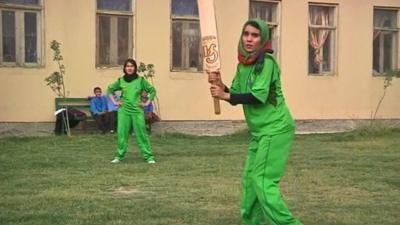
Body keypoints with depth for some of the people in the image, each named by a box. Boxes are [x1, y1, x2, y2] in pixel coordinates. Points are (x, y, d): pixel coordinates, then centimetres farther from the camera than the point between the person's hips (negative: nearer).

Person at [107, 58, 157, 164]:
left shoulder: (140, 80, 0)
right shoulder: (120, 81, 5)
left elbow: (152, 90, 8)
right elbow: (110, 89, 19)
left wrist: (146, 103, 2)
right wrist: (115, 102, 10)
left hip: (137, 111, -2)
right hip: (124, 111, 2)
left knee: (141, 134, -1)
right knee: (122, 134, 3)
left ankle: (148, 156, 3)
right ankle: (119, 156, 14)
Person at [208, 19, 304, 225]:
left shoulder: (266, 62, -15)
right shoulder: (243, 65, 10)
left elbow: (259, 96, -22)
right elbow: (236, 97, 9)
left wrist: (225, 95, -16)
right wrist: (220, 85, -9)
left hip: (275, 130, -9)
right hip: (260, 131, 9)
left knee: (262, 181, -12)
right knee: (249, 179, 15)